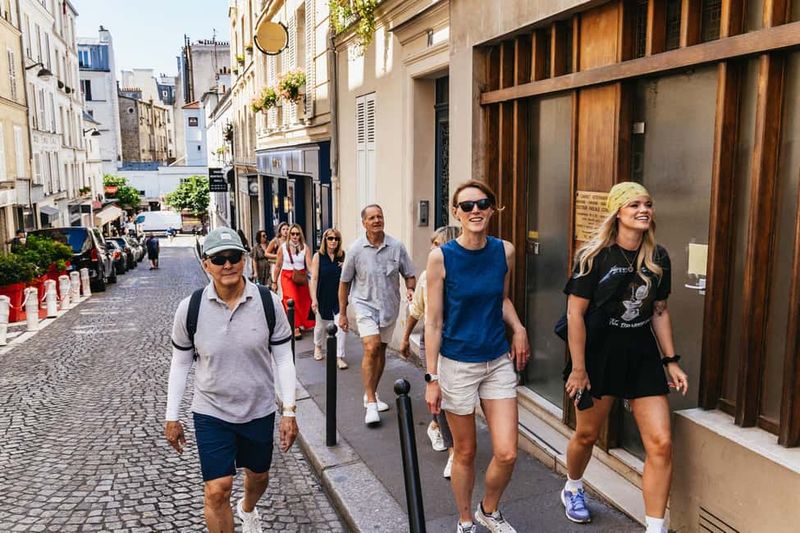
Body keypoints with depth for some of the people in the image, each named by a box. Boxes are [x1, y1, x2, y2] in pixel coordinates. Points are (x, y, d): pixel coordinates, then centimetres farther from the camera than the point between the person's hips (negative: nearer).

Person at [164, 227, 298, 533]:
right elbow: (180, 364, -1)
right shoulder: (190, 308, -13)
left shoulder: (268, 302, -13)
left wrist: (289, 411, -8)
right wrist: (172, 418, 2)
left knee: (258, 475, 23)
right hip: (211, 413, -1)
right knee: (216, 490, -6)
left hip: (259, 410, 2)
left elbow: (283, 358, -6)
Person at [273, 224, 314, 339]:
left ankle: (303, 323, 29)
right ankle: (295, 327, -10)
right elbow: (278, 266, 4)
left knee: (303, 301, 6)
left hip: (301, 277, 2)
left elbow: (309, 265, -8)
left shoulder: (305, 248, -2)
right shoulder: (283, 247, -3)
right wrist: (274, 281, 8)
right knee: (292, 300, -15)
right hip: (287, 276, -2)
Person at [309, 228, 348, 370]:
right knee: (321, 324, 17)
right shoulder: (318, 256, -6)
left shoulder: (343, 256, -1)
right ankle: (317, 346, 45)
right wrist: (314, 299, -12)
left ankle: (339, 357, 1)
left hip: (339, 297, 1)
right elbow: (314, 278, -7)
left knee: (341, 325, -8)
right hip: (323, 297, -1)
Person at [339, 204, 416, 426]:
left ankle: (371, 394, 32)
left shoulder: (396, 246, -4)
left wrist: (410, 289, -17)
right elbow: (345, 282, 3)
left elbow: (409, 275, 5)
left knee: (381, 351, 13)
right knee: (371, 348, -17)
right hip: (365, 305, -3)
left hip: (390, 307, 3)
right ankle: (371, 403, -11)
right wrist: (342, 313, 5)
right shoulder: (356, 249, -6)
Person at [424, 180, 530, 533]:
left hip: (499, 361, 3)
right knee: (465, 452, 11)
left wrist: (518, 328, -1)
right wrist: (431, 378, -9)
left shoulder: (505, 252, -2)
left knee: (507, 454, 1)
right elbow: (433, 321, -9)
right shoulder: (441, 257, -13)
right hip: (457, 365, -3)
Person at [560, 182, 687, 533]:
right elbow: (575, 313, -13)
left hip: (643, 354, 4)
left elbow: (659, 311, 11)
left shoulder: (658, 258, 2)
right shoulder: (595, 255, -12)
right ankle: (572, 490, 44)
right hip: (601, 352, -3)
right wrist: (578, 368, -14)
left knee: (661, 443, -5)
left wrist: (671, 361, 7)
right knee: (586, 434, 13)